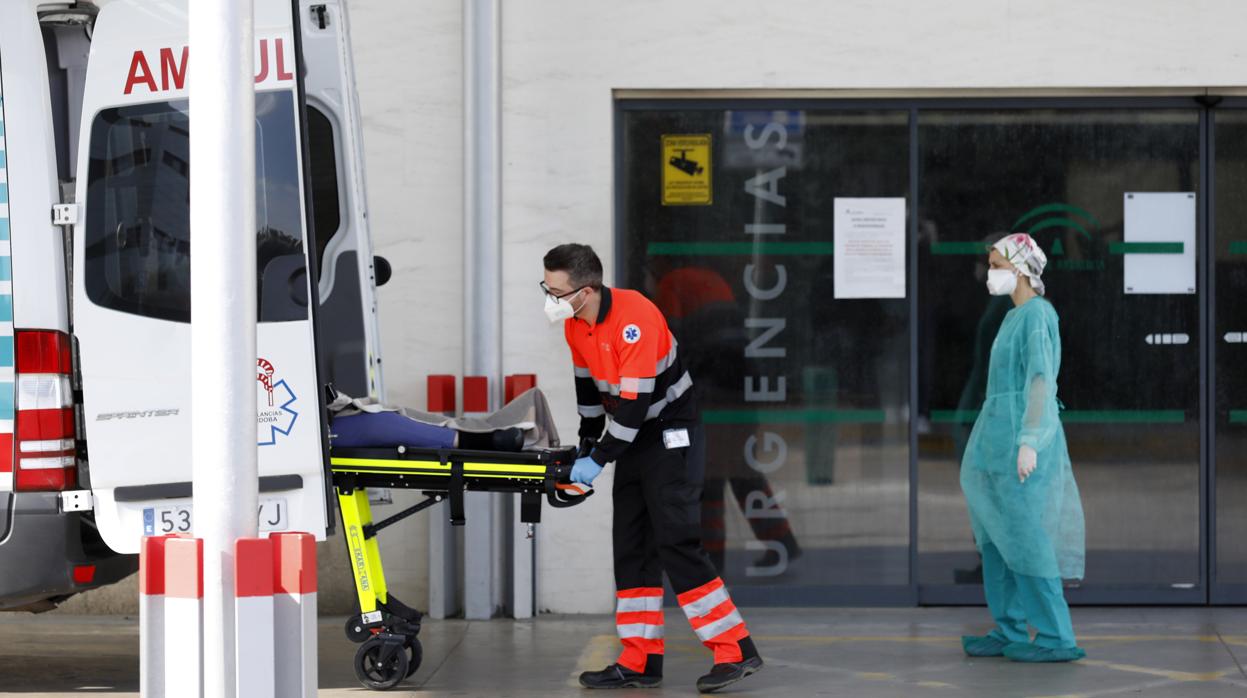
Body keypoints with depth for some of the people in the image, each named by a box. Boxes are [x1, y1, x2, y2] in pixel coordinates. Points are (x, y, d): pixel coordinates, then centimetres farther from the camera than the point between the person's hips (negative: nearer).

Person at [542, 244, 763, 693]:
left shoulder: (634, 321, -27)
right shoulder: (574, 323, 0)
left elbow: (635, 402, -27)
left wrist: (599, 459, -22)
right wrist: (586, 447, 15)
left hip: (671, 437, -9)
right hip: (634, 438, 9)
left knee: (675, 543, -14)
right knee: (631, 546, 7)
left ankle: (736, 652, -10)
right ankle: (640, 663, 10)